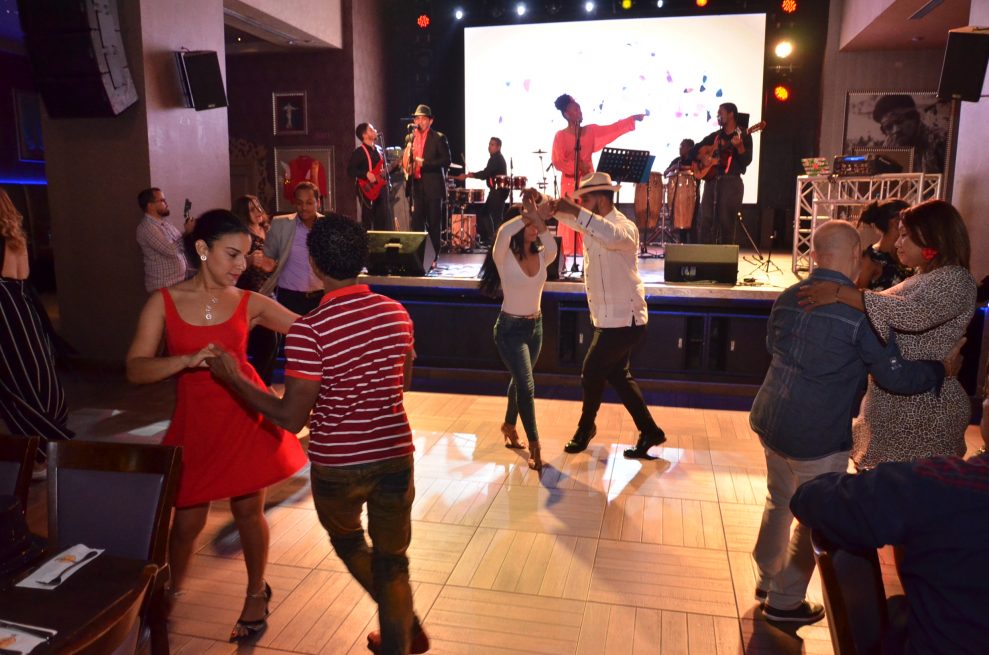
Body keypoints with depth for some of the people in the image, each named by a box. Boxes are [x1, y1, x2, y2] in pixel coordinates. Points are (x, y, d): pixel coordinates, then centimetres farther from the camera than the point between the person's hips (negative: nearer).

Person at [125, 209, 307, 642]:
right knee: (187, 521, 7)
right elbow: (135, 370, -11)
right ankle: (171, 592, 39)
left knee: (248, 511, 11)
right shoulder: (164, 302, -4)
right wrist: (188, 360, -28)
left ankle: (256, 593, 36)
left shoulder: (249, 304, -3)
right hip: (195, 423, 0)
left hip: (247, 417, 0)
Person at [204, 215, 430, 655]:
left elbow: (292, 418, -17)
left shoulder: (309, 330, -20)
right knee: (391, 559, 19)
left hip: (337, 465, -3)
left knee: (347, 540, 27)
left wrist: (235, 379, -7)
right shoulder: (397, 313, -4)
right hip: (395, 454, 3)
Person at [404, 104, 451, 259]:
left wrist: (424, 163, -18)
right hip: (416, 186, 5)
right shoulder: (410, 138, 15)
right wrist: (407, 168, 2)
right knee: (416, 222, 4)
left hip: (433, 186, -5)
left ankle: (433, 256, 5)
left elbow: (446, 160, -10)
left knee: (434, 223, -1)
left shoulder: (439, 138, -2)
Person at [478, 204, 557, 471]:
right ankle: (534, 447, -1)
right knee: (526, 386, -11)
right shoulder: (504, 257, -15)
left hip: (536, 325, 6)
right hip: (510, 328, -6)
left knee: (519, 381, 21)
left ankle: (509, 425, 44)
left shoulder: (542, 255, -3)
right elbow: (504, 232, -37)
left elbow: (553, 247, -27)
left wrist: (541, 222, -33)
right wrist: (527, 216, -25)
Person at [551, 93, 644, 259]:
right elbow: (558, 162, -10)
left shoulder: (591, 130, 8)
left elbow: (613, 128, 6)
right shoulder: (561, 135, -5)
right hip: (570, 182, -4)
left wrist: (632, 118, 1)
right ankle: (564, 255, -4)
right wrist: (577, 167, -17)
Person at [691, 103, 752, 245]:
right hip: (711, 180, 5)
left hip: (731, 181, -5)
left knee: (726, 222, -7)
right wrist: (702, 158, -2)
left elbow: (746, 161, -7)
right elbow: (694, 150, 18)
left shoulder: (743, 135, 3)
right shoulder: (715, 136, 18)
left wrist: (739, 146, -23)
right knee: (706, 221, -1)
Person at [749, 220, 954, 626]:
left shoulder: (787, 297, 2)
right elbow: (897, 378, -14)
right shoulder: (860, 309, -18)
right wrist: (943, 368, 3)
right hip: (818, 436, -7)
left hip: (770, 420, 7)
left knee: (779, 501, 24)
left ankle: (767, 581, 40)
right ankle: (785, 601, 25)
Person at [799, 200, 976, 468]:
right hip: (892, 399, 9)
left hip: (921, 404, -8)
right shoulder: (923, 277, 13)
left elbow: (912, 312, -34)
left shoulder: (956, 280, -15)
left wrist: (840, 293, -36)